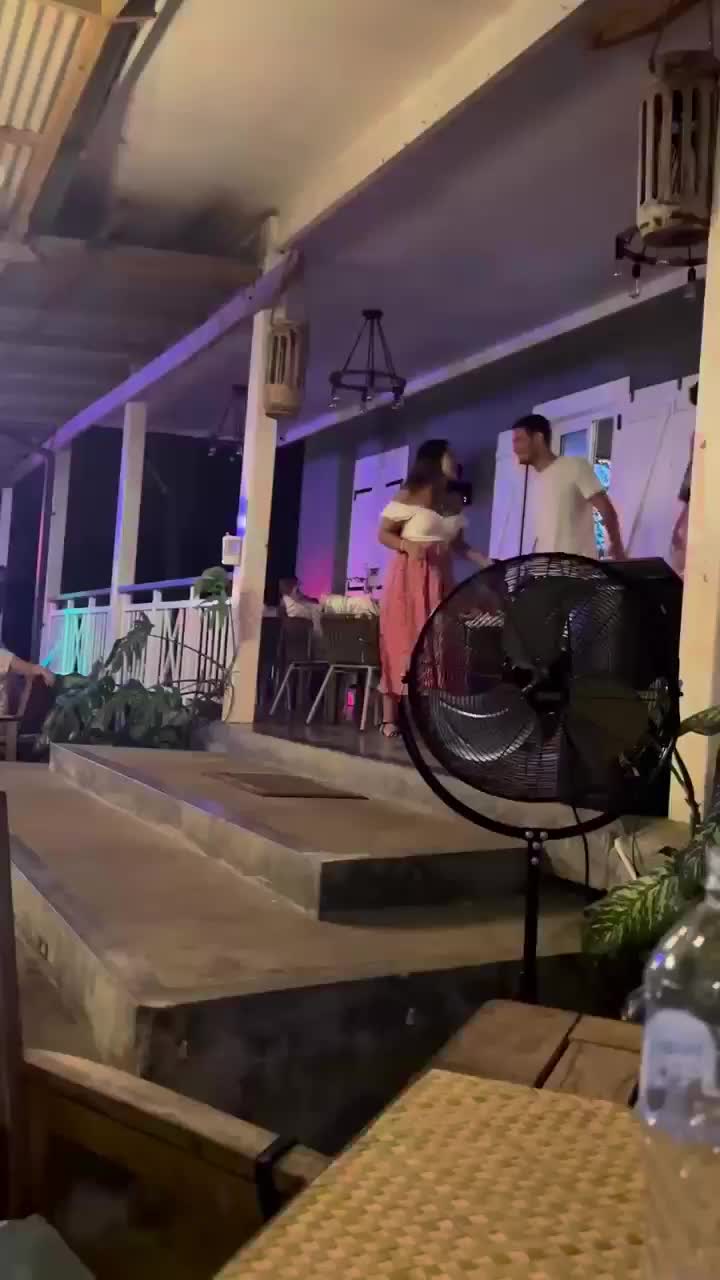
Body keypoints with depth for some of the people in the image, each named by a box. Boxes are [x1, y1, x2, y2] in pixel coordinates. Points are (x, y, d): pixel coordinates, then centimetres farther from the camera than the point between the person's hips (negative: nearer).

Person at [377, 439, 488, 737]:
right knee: (401, 644, -7)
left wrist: (487, 562, 1)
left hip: (440, 578, 6)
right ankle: (390, 717, -3)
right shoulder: (408, 495, -4)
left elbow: (458, 545, 16)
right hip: (409, 576, -6)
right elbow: (383, 533, -3)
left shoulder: (453, 503, 13)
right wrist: (408, 546, -22)